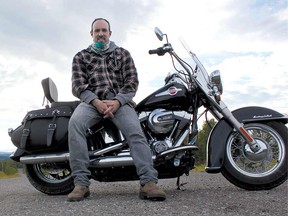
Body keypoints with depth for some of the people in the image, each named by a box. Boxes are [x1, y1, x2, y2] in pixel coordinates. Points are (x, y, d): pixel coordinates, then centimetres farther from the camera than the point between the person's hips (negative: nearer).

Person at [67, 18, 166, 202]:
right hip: (92, 100, 0)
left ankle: (149, 182, -40)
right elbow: (78, 85, 5)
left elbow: (132, 81, 6)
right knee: (75, 123, -33)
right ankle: (81, 183, -33)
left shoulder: (123, 53, 20)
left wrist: (117, 101, -13)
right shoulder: (81, 56, 20)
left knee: (135, 132, -29)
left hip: (120, 100, 0)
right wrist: (96, 102, -15)